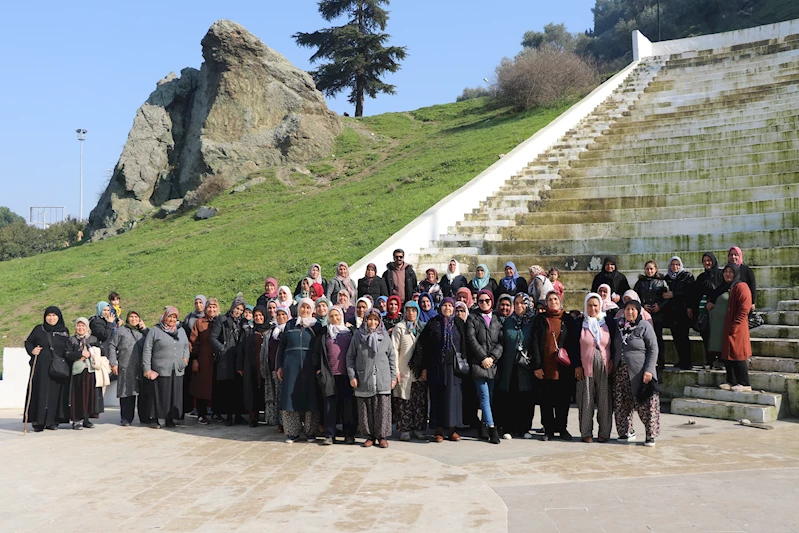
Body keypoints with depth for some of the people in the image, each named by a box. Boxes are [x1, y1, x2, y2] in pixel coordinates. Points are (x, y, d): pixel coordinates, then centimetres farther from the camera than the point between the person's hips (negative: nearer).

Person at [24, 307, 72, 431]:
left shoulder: (64, 331, 9)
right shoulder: (39, 329, 4)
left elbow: (68, 350, 11)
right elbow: (28, 342, 11)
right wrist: (32, 350, -9)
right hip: (41, 368, -2)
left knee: (55, 393, 1)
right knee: (41, 392, -5)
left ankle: (52, 421, 7)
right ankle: (38, 421, -2)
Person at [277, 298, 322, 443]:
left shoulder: (317, 325, 7)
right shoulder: (290, 324, 12)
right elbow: (281, 346, 11)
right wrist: (279, 366, 5)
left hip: (310, 366, -1)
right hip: (291, 366, 1)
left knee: (310, 397, 0)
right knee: (291, 396, 1)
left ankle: (311, 432, 10)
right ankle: (292, 432, 9)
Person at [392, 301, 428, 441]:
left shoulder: (424, 327, 12)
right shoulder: (399, 327, 2)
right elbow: (394, 349, -2)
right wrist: (395, 370, -8)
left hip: (420, 371, 3)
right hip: (404, 371, -3)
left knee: (420, 401, 4)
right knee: (404, 401, -2)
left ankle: (419, 429, 12)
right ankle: (405, 429, 5)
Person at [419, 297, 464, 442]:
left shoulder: (459, 324, 10)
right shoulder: (433, 323, 5)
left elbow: (464, 345, 8)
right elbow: (426, 347, 3)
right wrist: (424, 368, -2)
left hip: (454, 366, 1)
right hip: (437, 366, -1)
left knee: (453, 396, 1)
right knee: (437, 397, 1)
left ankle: (452, 429, 8)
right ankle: (438, 431, 5)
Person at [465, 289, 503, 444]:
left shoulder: (497, 319, 15)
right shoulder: (472, 318, 8)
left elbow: (501, 341, 6)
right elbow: (471, 339, -3)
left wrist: (492, 357, -7)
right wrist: (483, 358, -10)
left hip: (493, 363, 3)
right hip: (478, 363, -3)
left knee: (490, 396, 3)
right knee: (484, 395, -10)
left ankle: (485, 423, 15)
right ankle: (491, 428, -12)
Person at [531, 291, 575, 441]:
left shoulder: (568, 319, 8)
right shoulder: (540, 319, 5)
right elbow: (535, 343, 1)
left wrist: (574, 365, -3)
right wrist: (537, 366, -7)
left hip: (564, 367, 1)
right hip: (545, 368, -1)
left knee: (563, 399, 6)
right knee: (546, 400, 4)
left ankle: (562, 428, 18)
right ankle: (548, 430, 13)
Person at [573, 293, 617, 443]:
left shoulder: (609, 323, 7)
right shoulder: (579, 324, 5)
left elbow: (615, 345, 9)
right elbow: (574, 346, 4)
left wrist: (612, 361, -2)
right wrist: (577, 366, -2)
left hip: (605, 369, 1)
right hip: (585, 369, -1)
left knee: (605, 401, 1)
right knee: (586, 401, 0)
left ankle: (604, 433, 10)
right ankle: (586, 433, 7)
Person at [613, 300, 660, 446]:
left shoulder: (645, 326, -3)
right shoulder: (619, 326, 12)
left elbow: (653, 349, -6)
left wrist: (649, 370, -14)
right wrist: (612, 366, 9)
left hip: (639, 373, -5)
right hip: (621, 373, 5)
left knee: (646, 404, -3)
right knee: (622, 404, 7)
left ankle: (651, 435, 7)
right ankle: (627, 432, 20)